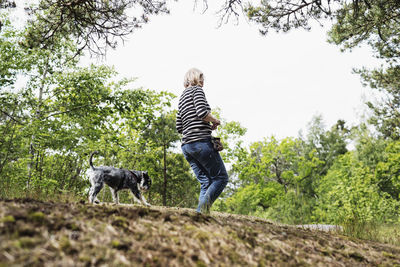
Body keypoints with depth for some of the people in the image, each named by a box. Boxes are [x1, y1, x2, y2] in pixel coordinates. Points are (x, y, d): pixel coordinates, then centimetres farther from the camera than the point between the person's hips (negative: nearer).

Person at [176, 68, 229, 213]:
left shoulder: (182, 96, 24)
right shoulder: (196, 89, 1)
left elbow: (179, 127, 21)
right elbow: (202, 112, -17)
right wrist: (215, 121, 2)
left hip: (186, 145, 8)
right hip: (201, 141, -8)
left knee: (205, 182, 6)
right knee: (221, 177, -4)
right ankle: (204, 204, -22)